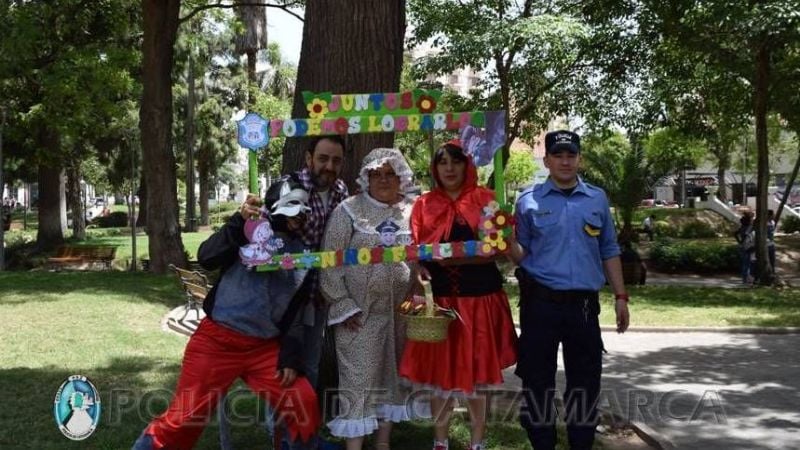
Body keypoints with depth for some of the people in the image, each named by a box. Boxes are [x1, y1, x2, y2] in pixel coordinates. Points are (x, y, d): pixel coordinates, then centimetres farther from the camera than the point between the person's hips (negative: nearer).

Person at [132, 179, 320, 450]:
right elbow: (207, 258, -17)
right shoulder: (251, 233, -2)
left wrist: (291, 358, 3)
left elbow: (298, 313, 11)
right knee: (184, 417, -6)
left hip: (264, 347, 4)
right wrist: (240, 221, -27)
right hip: (217, 340, -4)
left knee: (305, 404, -3)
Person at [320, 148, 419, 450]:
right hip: (360, 312, -4)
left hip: (400, 311, 4)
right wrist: (344, 306, -10)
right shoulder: (348, 210, -4)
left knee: (391, 378, 12)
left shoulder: (410, 212, 7)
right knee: (358, 381, -4)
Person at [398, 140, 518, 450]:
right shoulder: (424, 204, 7)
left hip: (480, 297, -1)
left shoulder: (485, 199, 3)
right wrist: (421, 272, -14)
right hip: (440, 298, 1)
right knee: (439, 370, 5)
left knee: (477, 371, 6)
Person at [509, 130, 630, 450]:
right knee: (537, 379, 5)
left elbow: (609, 252, 13)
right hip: (540, 303, -2)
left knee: (585, 379, 9)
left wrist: (620, 297, 10)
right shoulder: (529, 201, 1)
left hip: (584, 304, 2)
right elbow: (521, 255, 3)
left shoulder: (597, 199, 9)